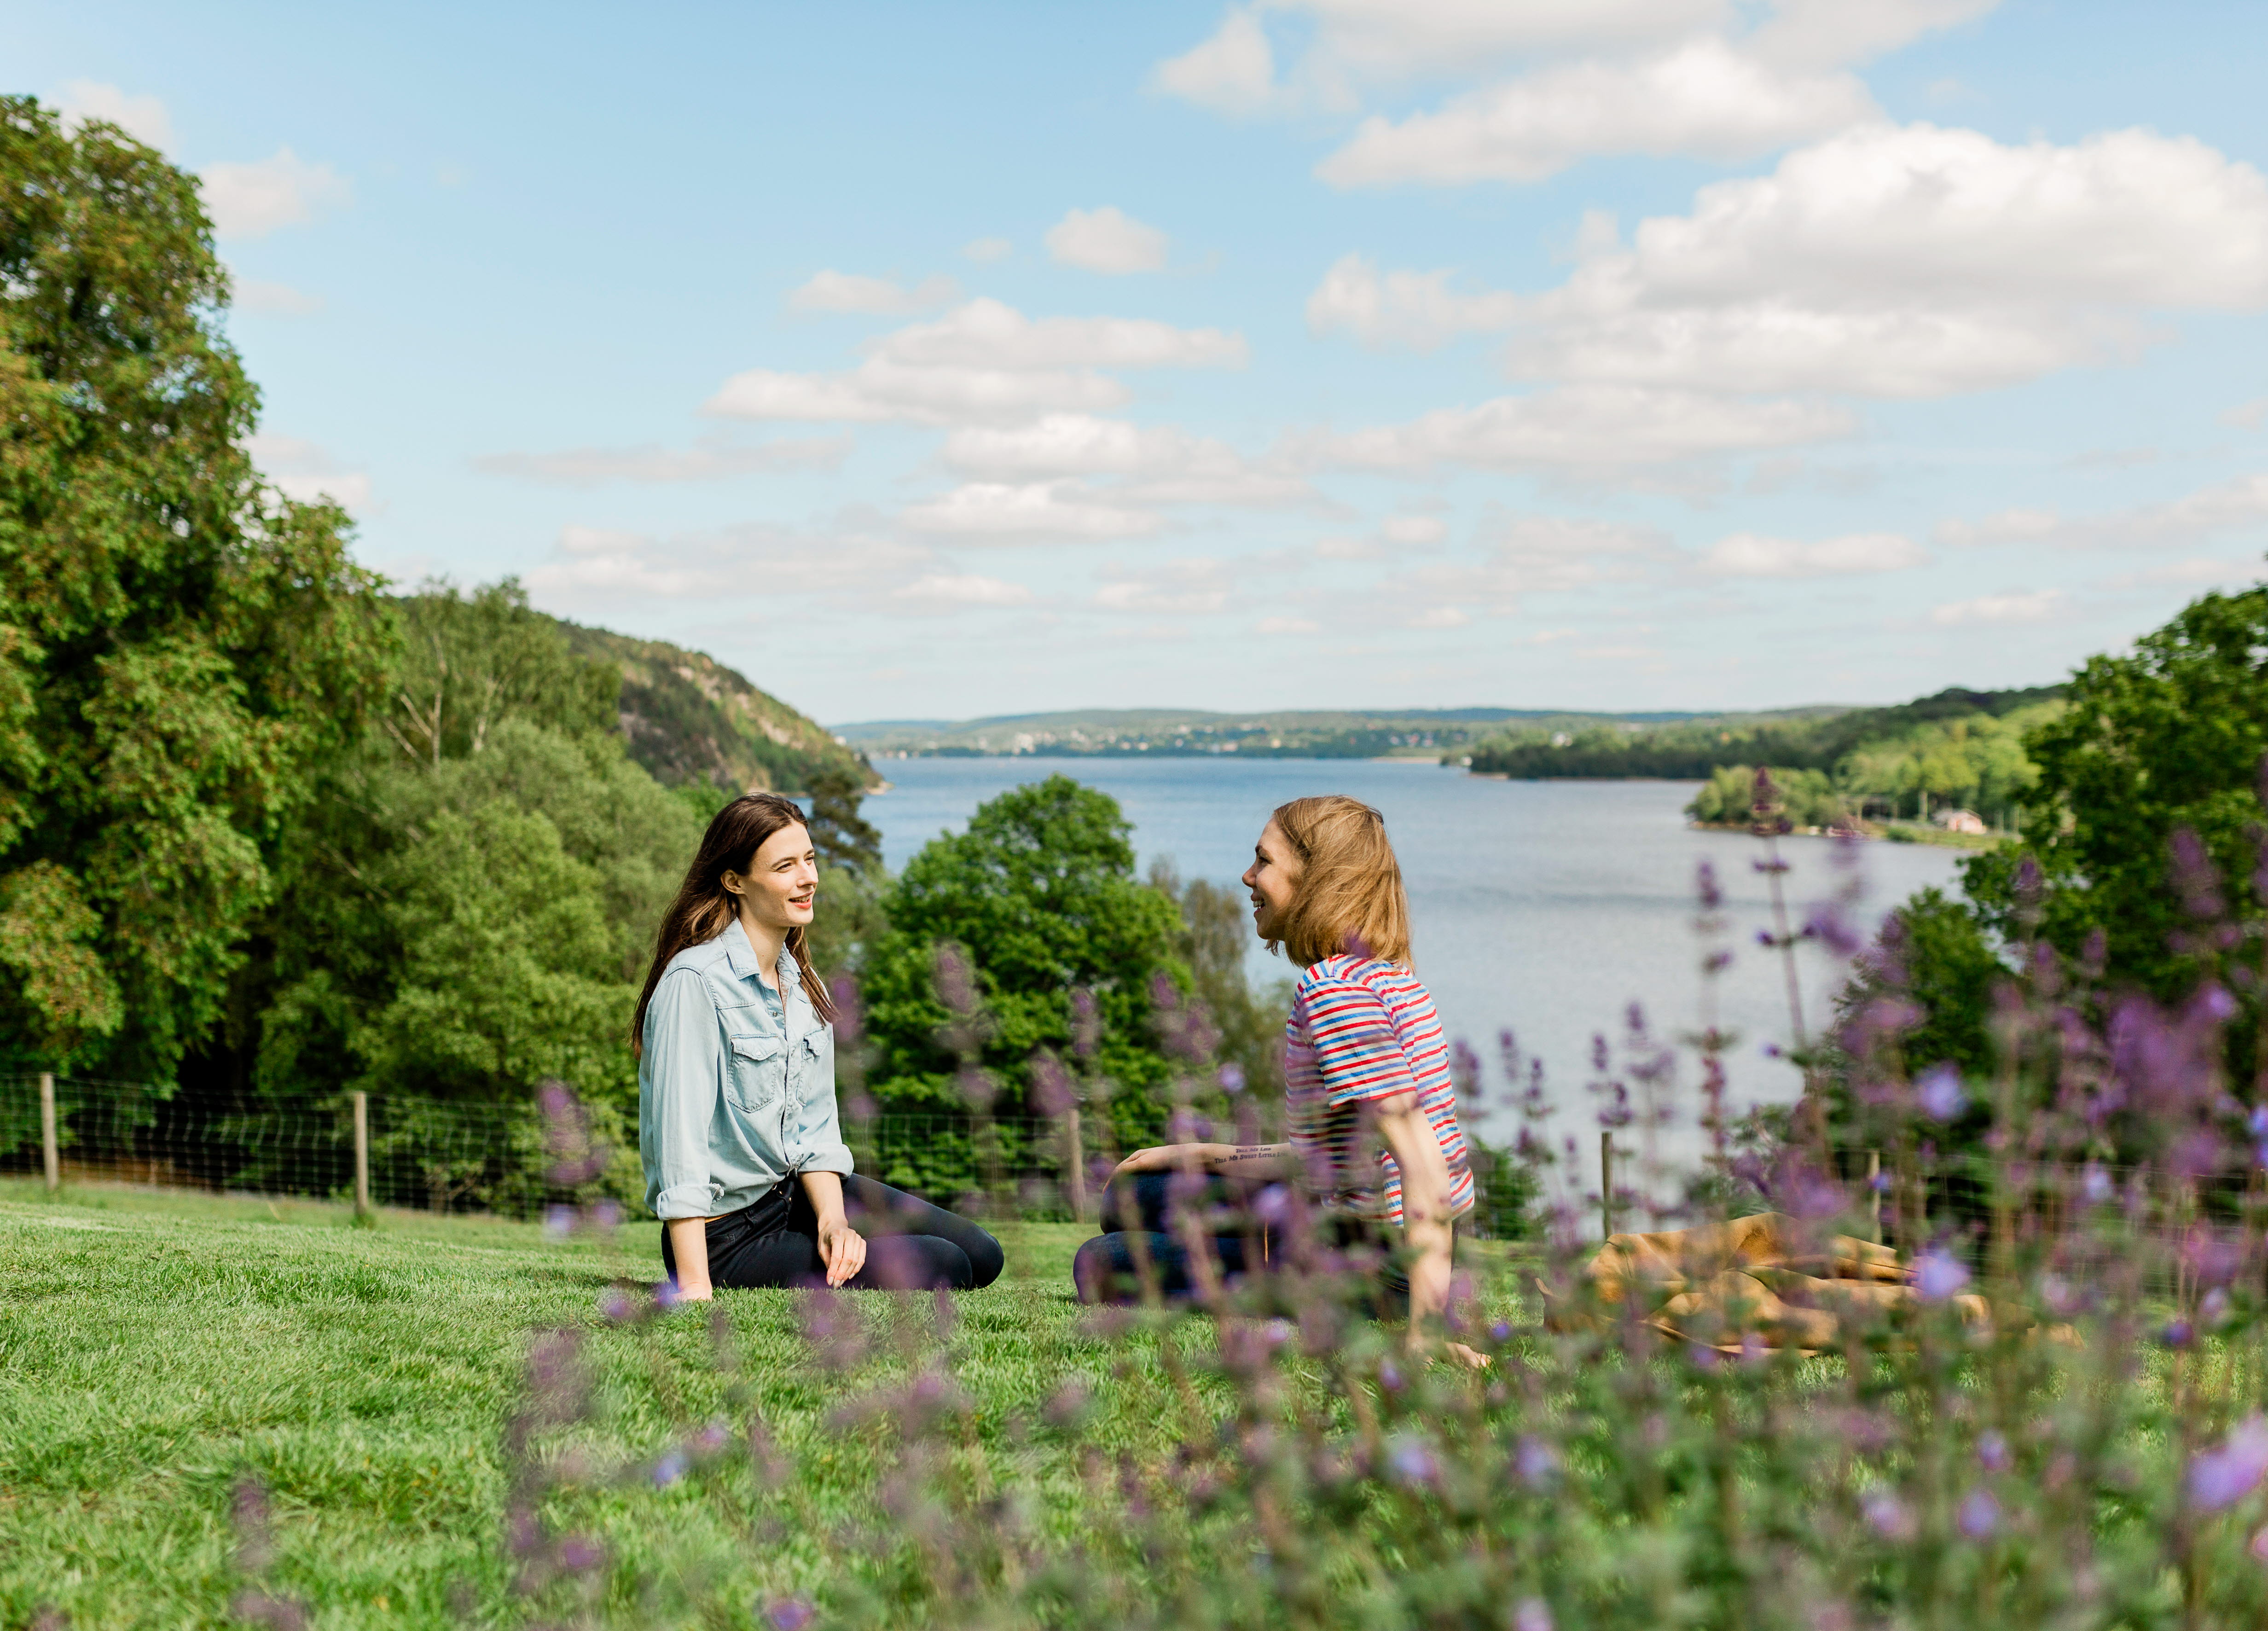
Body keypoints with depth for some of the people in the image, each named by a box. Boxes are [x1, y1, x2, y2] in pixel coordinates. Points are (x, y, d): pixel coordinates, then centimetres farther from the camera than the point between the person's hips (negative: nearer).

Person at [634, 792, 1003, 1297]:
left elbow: (815, 1126, 7)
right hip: (726, 1236, -8)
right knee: (943, 1270, -15)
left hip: (799, 1193, 8)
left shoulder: (802, 983, 6)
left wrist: (834, 1222, -11)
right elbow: (681, 1137, -25)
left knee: (981, 1255, 6)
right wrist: (695, 1287, -28)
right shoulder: (694, 982, -22)